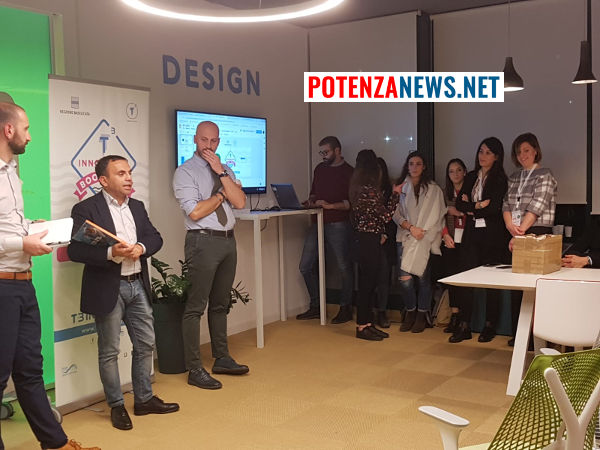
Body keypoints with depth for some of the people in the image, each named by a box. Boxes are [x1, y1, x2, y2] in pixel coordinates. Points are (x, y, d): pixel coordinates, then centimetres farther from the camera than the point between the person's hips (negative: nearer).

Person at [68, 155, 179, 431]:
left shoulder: (137, 207, 11)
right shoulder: (86, 209, -9)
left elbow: (155, 238, 9)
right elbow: (75, 250, -15)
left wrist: (141, 248, -12)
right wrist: (111, 253, -26)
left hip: (138, 285, 6)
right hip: (108, 289, -6)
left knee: (145, 344, 13)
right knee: (109, 351, 5)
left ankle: (144, 399, 28)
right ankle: (116, 406, 19)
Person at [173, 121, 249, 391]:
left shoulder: (225, 171, 14)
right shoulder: (185, 172, -4)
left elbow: (240, 202, 0)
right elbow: (195, 211, -15)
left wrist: (221, 173, -7)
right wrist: (221, 194, -4)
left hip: (228, 240, 7)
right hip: (203, 241, -7)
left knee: (221, 304, 17)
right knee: (196, 306, -4)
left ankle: (222, 359, 29)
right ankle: (195, 370, 3)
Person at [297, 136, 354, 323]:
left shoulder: (349, 172, -3)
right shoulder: (320, 169, 17)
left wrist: (330, 205, -17)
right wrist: (311, 201, 6)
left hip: (338, 225, -6)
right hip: (318, 223, 7)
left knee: (344, 267, -1)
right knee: (306, 266, 5)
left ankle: (345, 308, 13)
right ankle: (315, 307, 18)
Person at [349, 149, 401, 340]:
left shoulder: (358, 188, 10)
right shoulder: (370, 190, -17)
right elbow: (386, 215, -13)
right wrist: (395, 194, -4)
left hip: (363, 237, 9)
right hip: (370, 238, -9)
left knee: (367, 281, 13)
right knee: (368, 281, -3)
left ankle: (366, 323, 20)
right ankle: (362, 326, 4)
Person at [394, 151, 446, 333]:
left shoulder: (433, 189, 4)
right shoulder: (401, 188, 10)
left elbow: (436, 216, 1)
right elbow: (396, 214, 6)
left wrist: (421, 233, -7)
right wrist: (411, 227, -9)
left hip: (426, 239, -2)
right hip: (406, 237, 2)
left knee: (423, 277, -5)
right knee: (405, 278, -8)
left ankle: (421, 315, 8)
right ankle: (410, 312, 9)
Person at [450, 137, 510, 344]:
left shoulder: (500, 179, -3)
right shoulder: (471, 177, 14)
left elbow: (494, 207, -14)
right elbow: (459, 204, 7)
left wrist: (472, 207, -4)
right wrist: (480, 206, -8)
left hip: (492, 235, -5)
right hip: (472, 234, 5)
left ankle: (489, 326, 15)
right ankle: (464, 327, 4)